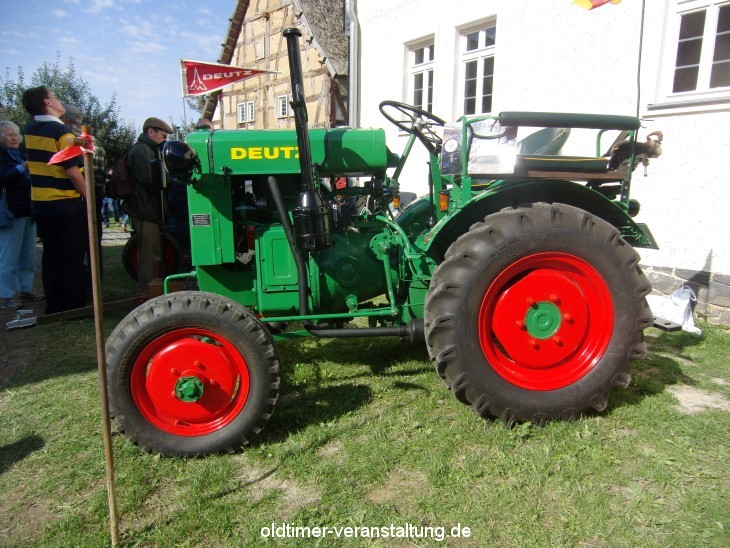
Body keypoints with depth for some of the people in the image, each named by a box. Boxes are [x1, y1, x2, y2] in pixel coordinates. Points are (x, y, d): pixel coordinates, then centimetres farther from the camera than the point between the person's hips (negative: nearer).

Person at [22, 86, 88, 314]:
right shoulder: (61, 131, -14)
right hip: (67, 204, -7)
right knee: (73, 257, 1)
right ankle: (74, 307, 6)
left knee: (51, 256, 12)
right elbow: (73, 172, -21)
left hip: (40, 203, 7)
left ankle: (54, 307, 19)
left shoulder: (29, 130, 8)